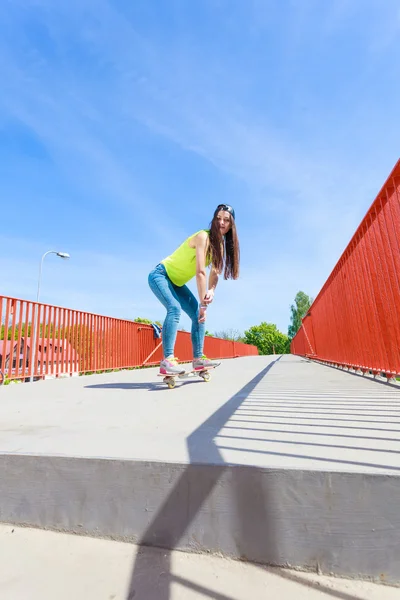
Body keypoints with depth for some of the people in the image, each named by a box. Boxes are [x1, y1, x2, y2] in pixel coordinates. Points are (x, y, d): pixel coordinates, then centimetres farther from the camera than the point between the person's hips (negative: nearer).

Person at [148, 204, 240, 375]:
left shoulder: (220, 244, 4)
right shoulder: (203, 237, -23)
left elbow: (215, 273, -6)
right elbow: (200, 272, -29)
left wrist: (211, 291, -27)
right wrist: (203, 304, -29)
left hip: (177, 282, 9)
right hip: (160, 275, -8)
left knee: (197, 314, 1)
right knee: (175, 308, -30)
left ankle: (198, 358, 5)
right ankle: (167, 361, -30)